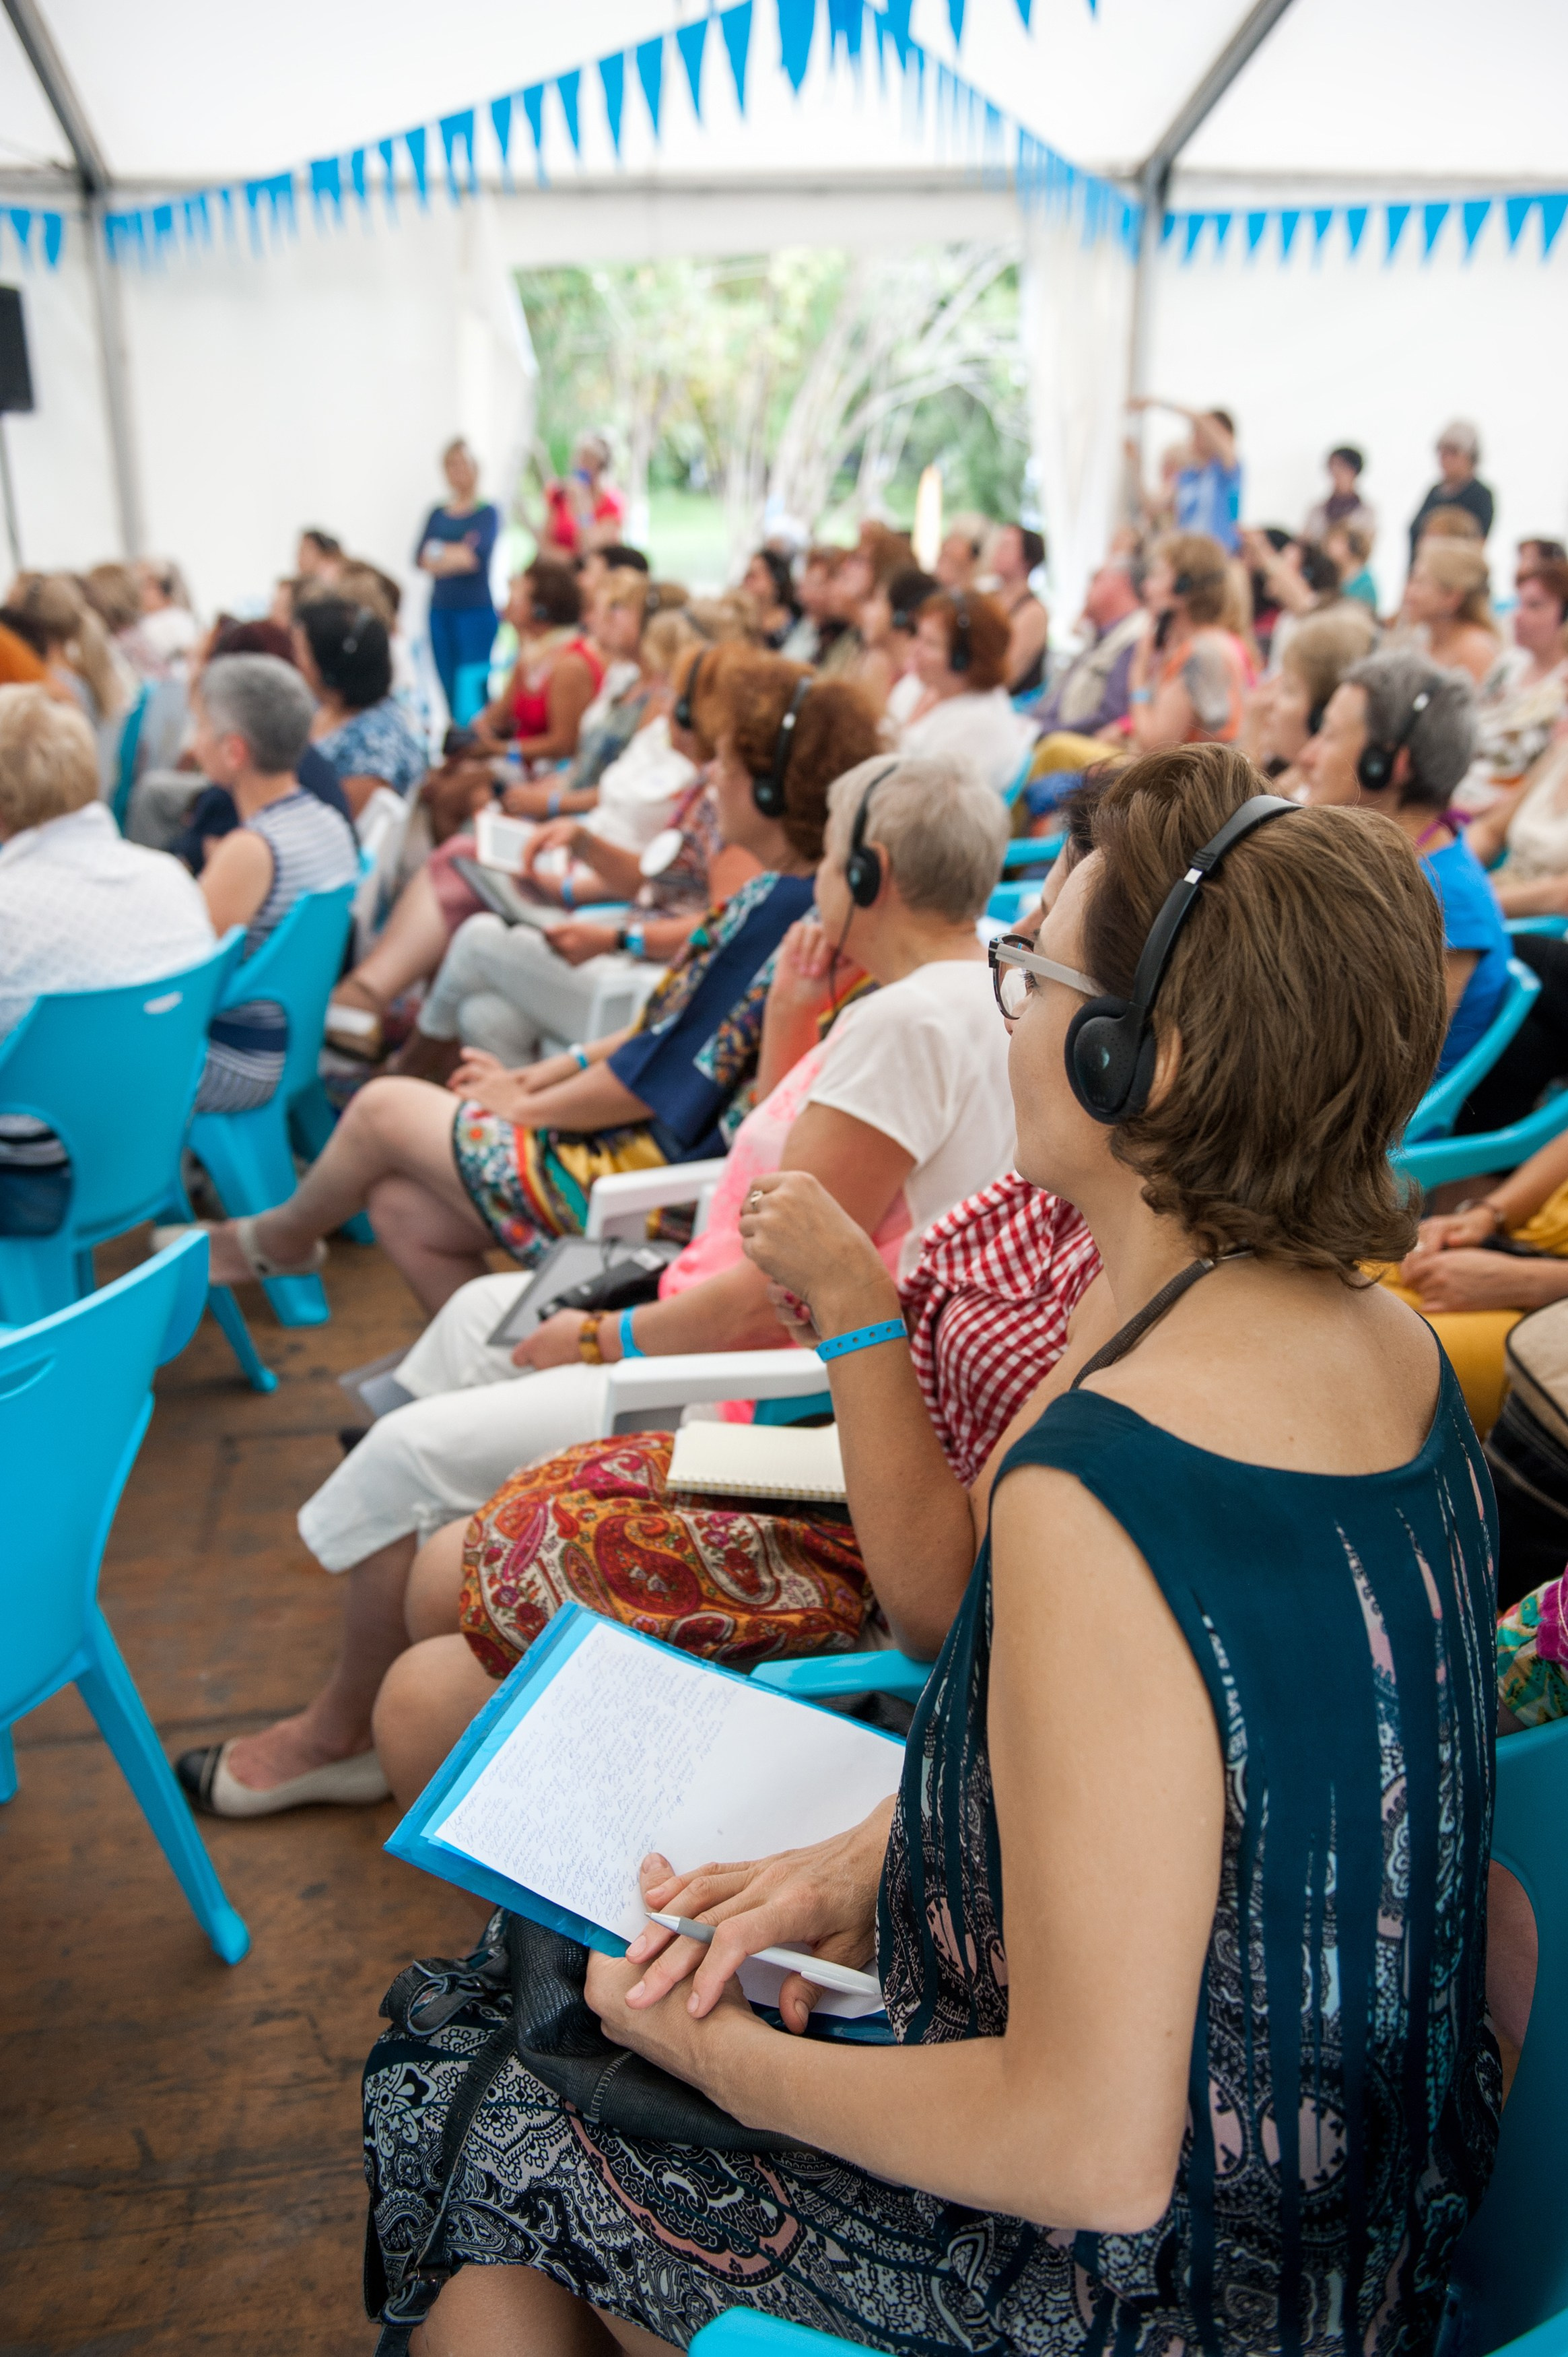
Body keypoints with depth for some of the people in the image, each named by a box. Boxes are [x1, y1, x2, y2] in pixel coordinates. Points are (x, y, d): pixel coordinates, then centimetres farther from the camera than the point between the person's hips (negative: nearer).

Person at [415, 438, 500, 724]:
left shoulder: (487, 512, 0)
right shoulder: (437, 514, 14)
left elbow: (479, 555, -15)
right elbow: (421, 558, 3)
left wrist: (440, 555, -6)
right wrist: (458, 555, -13)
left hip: (477, 611, -5)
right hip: (441, 611, 5)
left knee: (472, 694, -12)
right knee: (449, 690, 7)